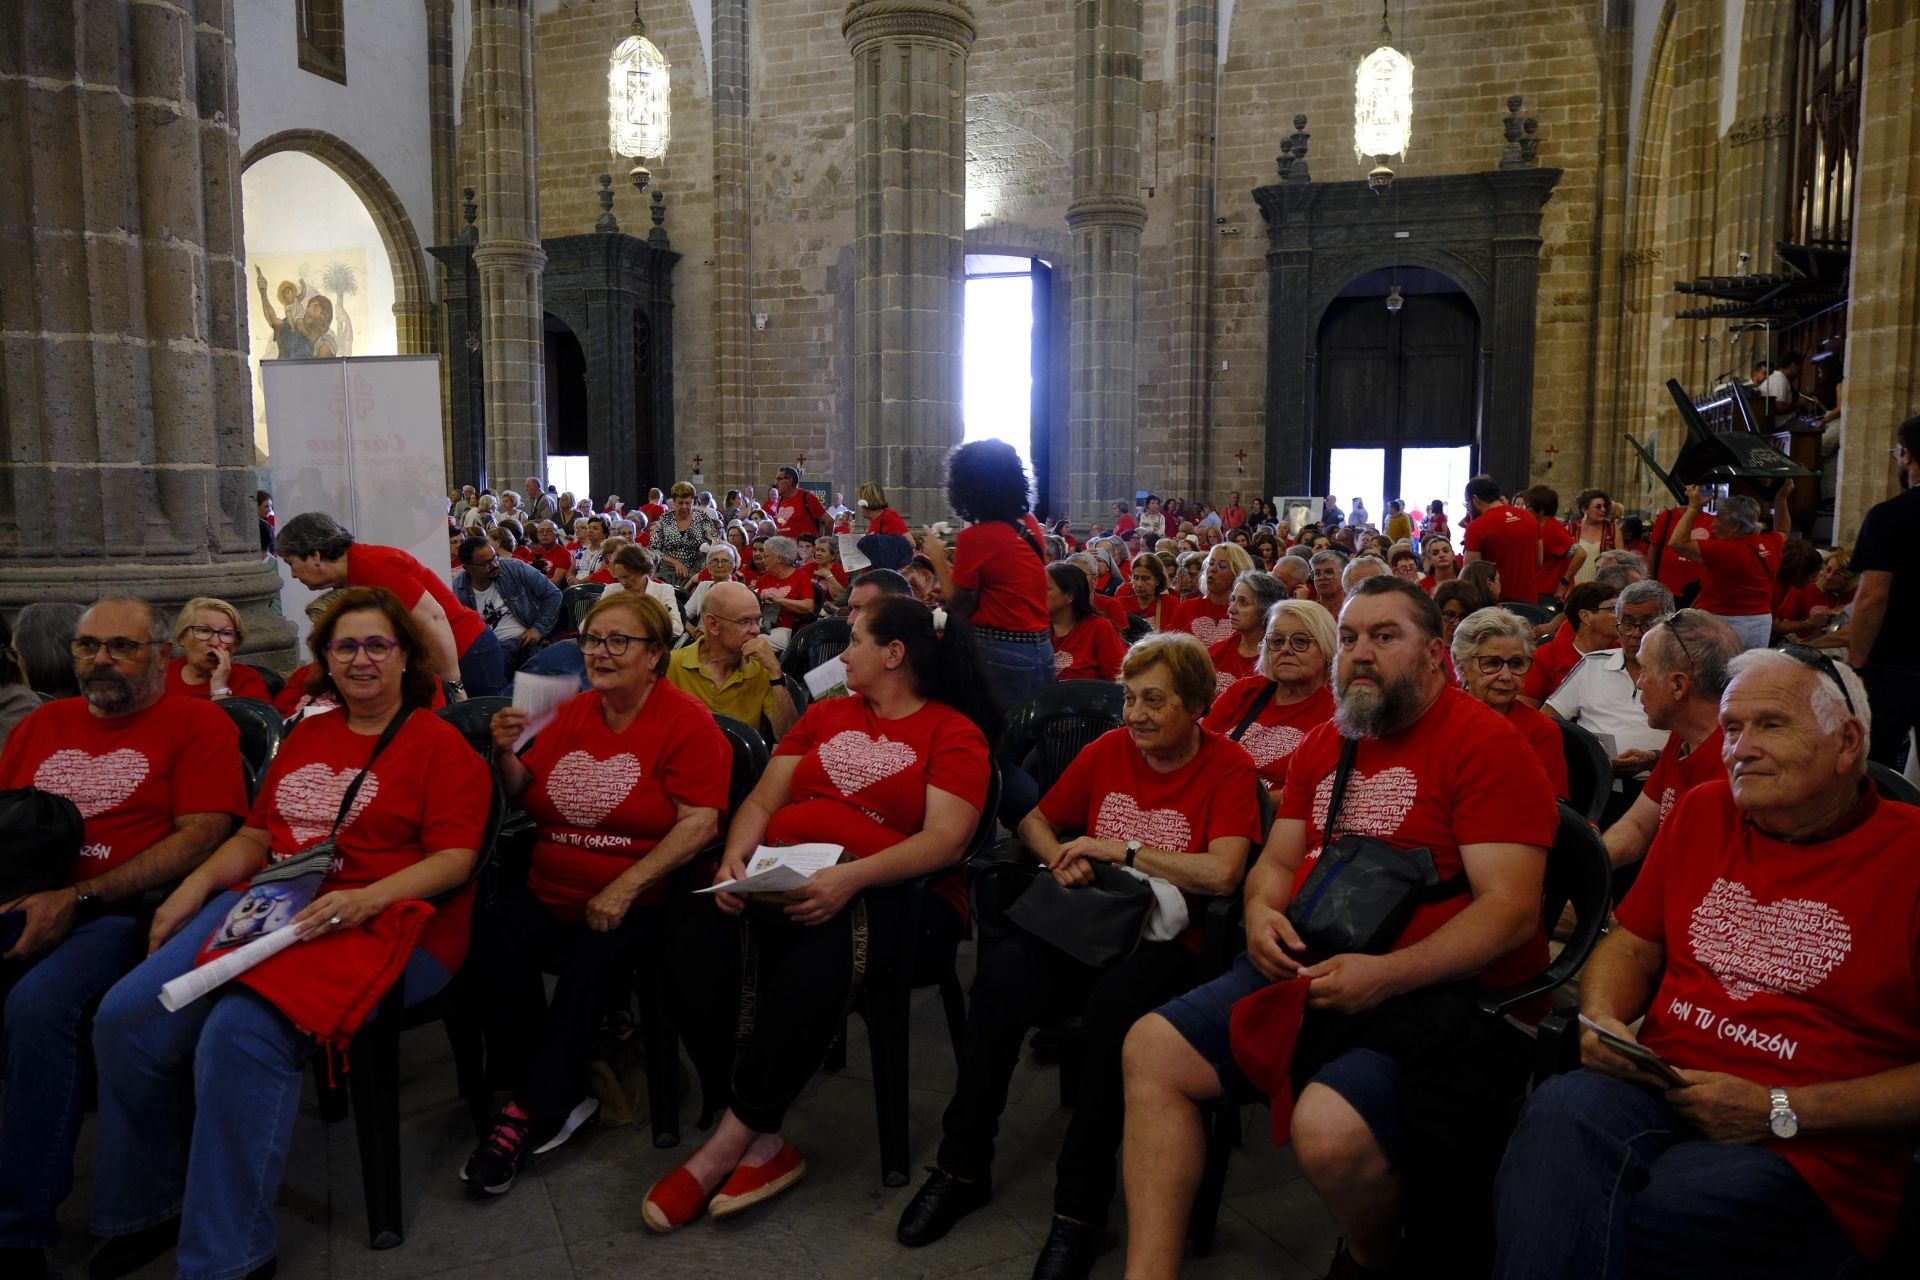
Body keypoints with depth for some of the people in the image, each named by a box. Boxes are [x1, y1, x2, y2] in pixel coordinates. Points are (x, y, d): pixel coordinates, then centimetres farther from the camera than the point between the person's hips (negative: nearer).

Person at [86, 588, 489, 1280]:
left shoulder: (439, 744, 0)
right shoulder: (305, 737, 22)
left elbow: (455, 858, -9)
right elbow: (257, 835, 24)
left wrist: (366, 898, -22)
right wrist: (197, 885, 7)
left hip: (383, 922, -7)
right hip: (271, 909, 7)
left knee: (241, 1037, -30)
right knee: (126, 1019, -12)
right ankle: (146, 1205, 11)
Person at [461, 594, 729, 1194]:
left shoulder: (686, 721, -5)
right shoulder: (571, 712, 13)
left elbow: (700, 820, -15)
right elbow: (526, 798, 19)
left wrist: (625, 887, -22)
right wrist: (505, 754, -2)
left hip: (637, 903, -5)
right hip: (549, 894, 5)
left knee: (594, 962, -32)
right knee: (493, 936, -23)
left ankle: (531, 1111, -12)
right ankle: (564, 1097, -10)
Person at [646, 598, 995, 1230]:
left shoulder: (955, 733, 4)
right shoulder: (824, 715, 23)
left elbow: (945, 841, -11)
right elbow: (762, 801, 16)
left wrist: (849, 876, -25)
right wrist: (735, 857, -5)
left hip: (888, 893, -5)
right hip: (779, 879, 5)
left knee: (819, 958, -37)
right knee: (702, 938, -26)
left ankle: (729, 1143, -19)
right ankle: (763, 1144, -18)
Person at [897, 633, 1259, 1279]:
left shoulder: (1228, 766, -3)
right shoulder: (1107, 749, 10)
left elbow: (1222, 873, -17)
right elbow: (1036, 819, 19)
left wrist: (1120, 850, -11)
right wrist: (1060, 856, -4)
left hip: (1164, 941, -3)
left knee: (1115, 1002, -37)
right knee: (1002, 969, -27)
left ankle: (1080, 1203, -19)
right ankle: (963, 1165, -9)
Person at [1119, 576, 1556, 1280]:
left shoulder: (1488, 742, -8)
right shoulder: (1322, 745, 16)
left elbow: (1511, 910, -15)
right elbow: (1277, 859, 19)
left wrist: (1387, 973, -25)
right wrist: (1261, 912, -5)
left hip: (1434, 987, -7)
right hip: (1310, 969, 7)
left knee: (1330, 1130, -31)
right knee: (1152, 1048, -5)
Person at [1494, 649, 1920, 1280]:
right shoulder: (1704, 810, 14)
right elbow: (1634, 942, 20)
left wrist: (1777, 1111, -11)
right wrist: (1603, 1020, -1)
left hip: (1814, 1152, -4)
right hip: (1659, 1086, 4)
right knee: (1562, 1107, -32)